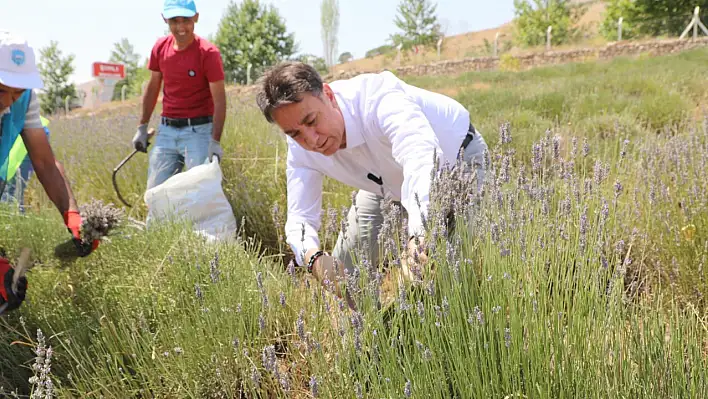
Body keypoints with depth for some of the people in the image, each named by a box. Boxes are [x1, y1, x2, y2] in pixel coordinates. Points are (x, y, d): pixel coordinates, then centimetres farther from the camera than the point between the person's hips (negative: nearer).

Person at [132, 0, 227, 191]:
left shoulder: (208, 53, -13)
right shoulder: (160, 47, 3)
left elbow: (219, 100, -15)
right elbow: (153, 88, 14)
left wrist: (215, 141, -24)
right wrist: (142, 127, 15)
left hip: (198, 130, -5)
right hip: (166, 130, 6)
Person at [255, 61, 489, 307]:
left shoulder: (379, 101, -43)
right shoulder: (301, 148, -22)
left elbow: (422, 158, -61)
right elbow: (300, 216, -22)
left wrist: (420, 234, -77)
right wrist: (314, 258, -46)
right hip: (390, 184, 5)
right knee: (342, 277, 3)